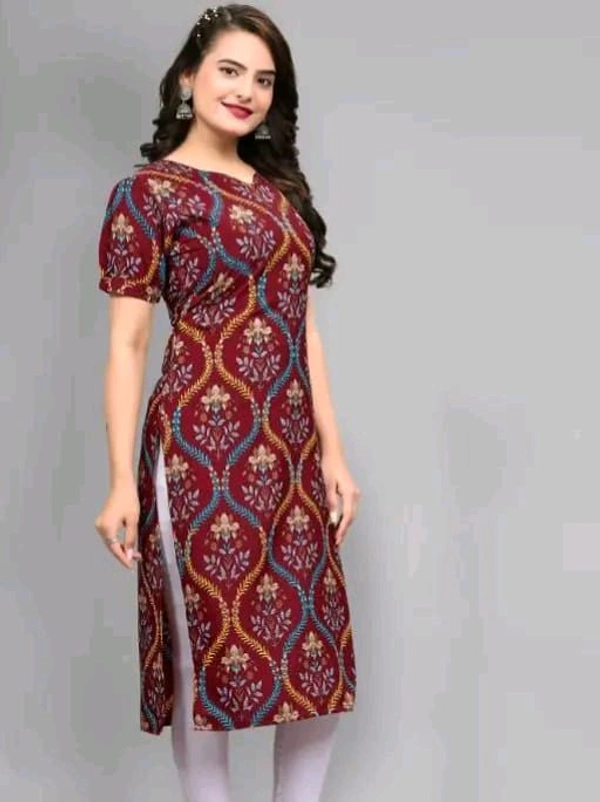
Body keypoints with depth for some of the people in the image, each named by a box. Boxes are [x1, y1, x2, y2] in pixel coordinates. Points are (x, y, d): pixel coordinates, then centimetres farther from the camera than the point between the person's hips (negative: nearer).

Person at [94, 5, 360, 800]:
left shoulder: (281, 190, 15)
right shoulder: (147, 192, -3)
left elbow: (303, 327, 14)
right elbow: (127, 344, -7)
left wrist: (332, 450, 10)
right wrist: (122, 481, -12)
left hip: (290, 457, 6)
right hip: (202, 454, -6)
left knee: (316, 654, 10)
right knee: (212, 653, 3)